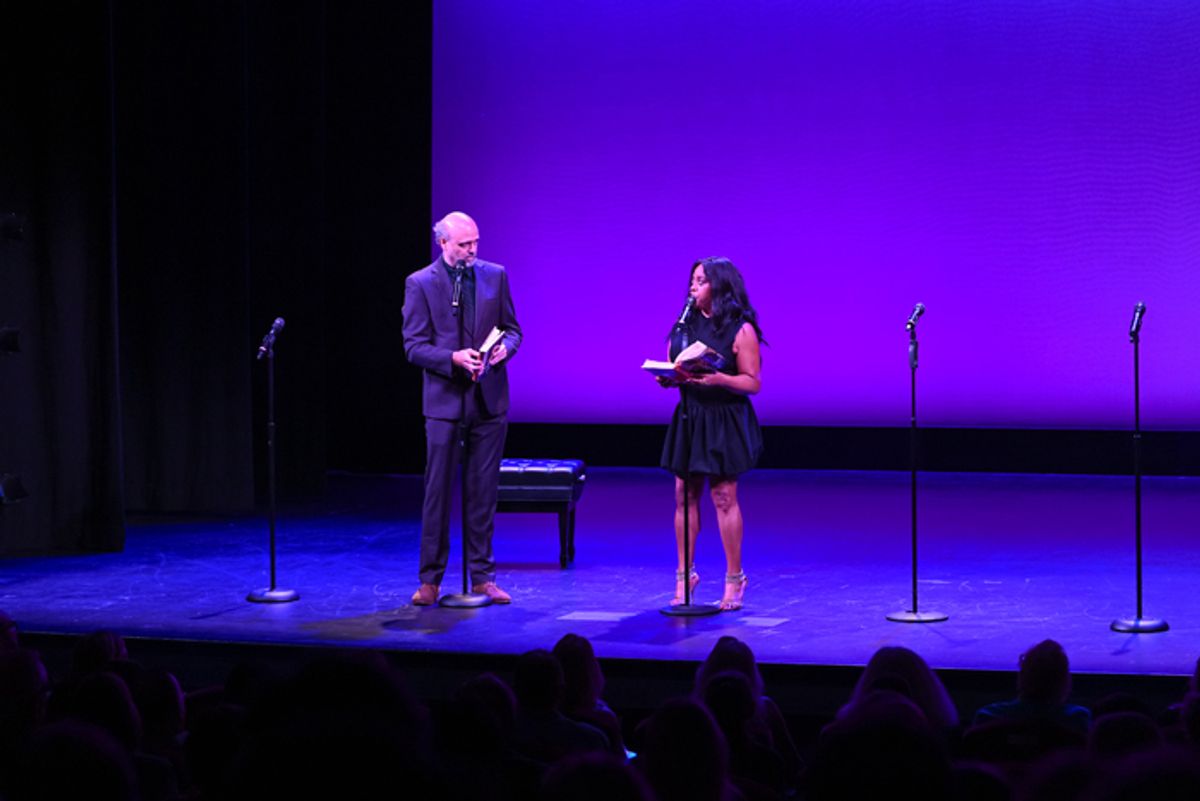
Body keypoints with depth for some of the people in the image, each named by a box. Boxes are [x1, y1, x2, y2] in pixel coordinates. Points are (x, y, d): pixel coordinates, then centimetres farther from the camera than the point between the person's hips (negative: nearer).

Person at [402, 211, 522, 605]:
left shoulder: (495, 275, 6)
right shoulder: (420, 283, -3)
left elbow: (512, 328, 12)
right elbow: (414, 346, -5)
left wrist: (505, 347, -11)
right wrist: (454, 358, -20)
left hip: (489, 398, 3)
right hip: (444, 399, -3)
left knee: (483, 491, 6)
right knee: (437, 490, 0)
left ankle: (483, 576, 13)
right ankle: (430, 580, 7)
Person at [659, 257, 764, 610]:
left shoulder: (740, 330, -8)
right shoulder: (686, 324, 9)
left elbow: (753, 382, -10)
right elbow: (671, 369, 16)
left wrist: (718, 378, -25)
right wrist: (667, 378, -7)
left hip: (724, 420, -5)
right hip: (689, 418, 5)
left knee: (723, 497, -5)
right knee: (684, 495, 5)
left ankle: (734, 578, 4)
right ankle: (685, 573, 13)